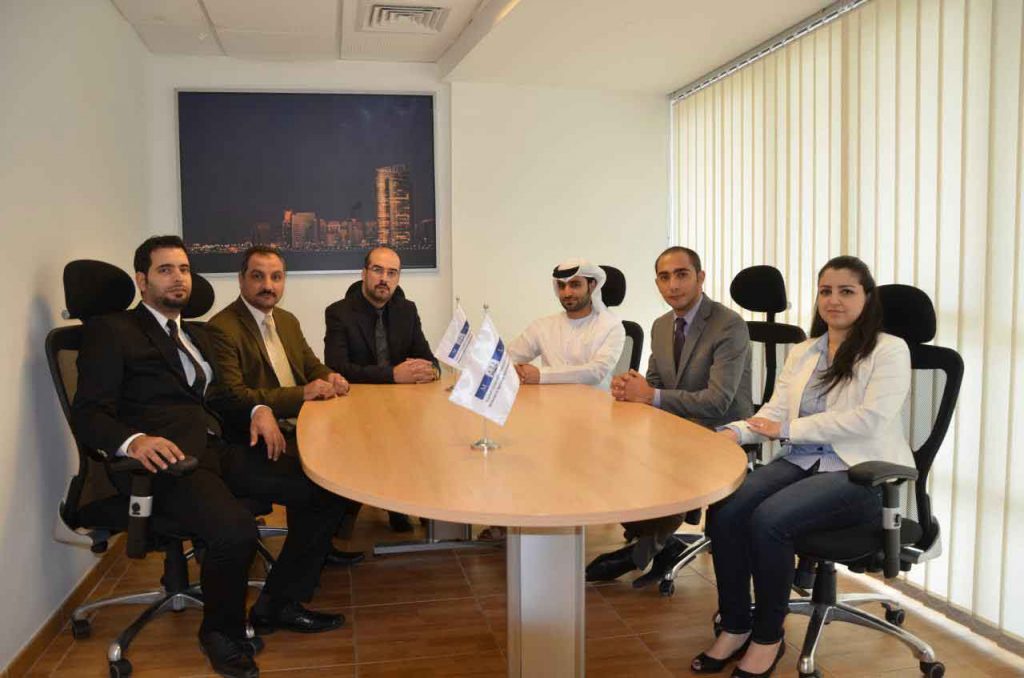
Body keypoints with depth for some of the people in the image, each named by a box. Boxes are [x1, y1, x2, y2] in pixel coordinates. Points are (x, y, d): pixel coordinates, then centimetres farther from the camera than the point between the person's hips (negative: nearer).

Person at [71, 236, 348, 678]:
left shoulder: (196, 334, 26)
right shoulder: (110, 331, 3)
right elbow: (87, 415, -6)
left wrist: (258, 409, 3)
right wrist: (133, 440, -27)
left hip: (216, 450, 7)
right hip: (165, 459, -7)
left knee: (324, 490, -10)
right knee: (234, 531, -34)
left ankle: (279, 605, 8)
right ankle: (222, 632, -2)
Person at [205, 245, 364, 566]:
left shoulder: (287, 320, 15)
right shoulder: (222, 329, -12)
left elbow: (312, 365, 22)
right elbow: (231, 397, -20)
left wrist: (330, 378, -4)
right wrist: (301, 394, -23)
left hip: (301, 425, 8)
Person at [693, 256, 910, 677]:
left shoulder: (889, 350, -2)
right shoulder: (802, 353, 16)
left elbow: (870, 419, -15)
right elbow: (775, 412, 8)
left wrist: (788, 429, -14)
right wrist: (735, 432, -14)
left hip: (860, 474, -5)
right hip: (801, 462, 5)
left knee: (768, 520, -30)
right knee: (724, 511, -22)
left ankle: (768, 637, -8)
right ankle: (735, 627, -3)